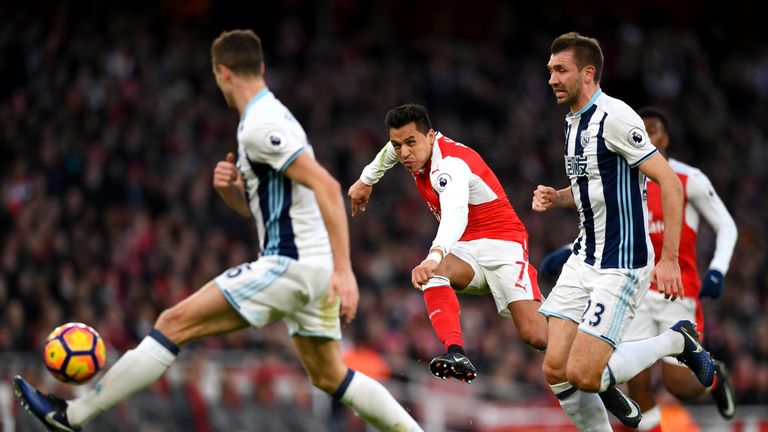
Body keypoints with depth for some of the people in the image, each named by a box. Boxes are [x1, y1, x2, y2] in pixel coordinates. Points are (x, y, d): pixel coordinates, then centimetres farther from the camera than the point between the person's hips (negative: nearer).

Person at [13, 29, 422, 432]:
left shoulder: (260, 127, -14)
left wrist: (343, 269, -28)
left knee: (175, 322, -8)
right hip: (313, 266, 10)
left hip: (288, 263, -10)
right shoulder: (268, 117, 18)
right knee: (329, 376, 18)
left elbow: (327, 187, -24)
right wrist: (228, 188, 4)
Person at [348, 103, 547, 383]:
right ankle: (455, 353, -44)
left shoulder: (451, 164, -26)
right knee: (433, 273, -31)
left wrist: (434, 256, -64)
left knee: (536, 336, -24)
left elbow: (455, 213, -47)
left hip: (501, 244, -7)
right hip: (465, 251, 7)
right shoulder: (409, 145, 1)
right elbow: (391, 151, 29)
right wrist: (366, 180, 42)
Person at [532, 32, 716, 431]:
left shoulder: (614, 117, -16)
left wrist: (669, 259, -22)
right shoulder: (573, 121, 13)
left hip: (622, 264, -8)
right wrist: (555, 198, 7)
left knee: (582, 375, -13)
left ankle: (678, 342, 7)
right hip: (583, 259, 8)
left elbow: (670, 184, -19)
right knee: (555, 370, -2)